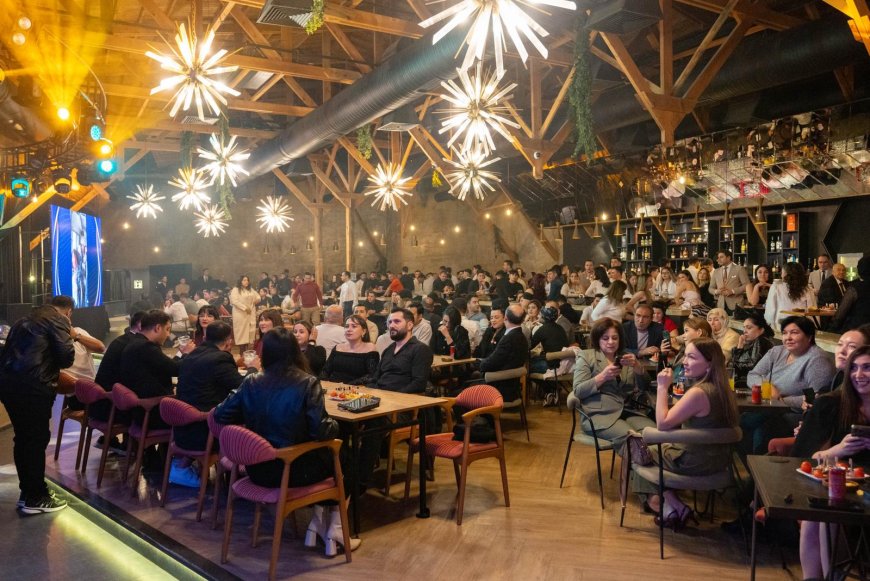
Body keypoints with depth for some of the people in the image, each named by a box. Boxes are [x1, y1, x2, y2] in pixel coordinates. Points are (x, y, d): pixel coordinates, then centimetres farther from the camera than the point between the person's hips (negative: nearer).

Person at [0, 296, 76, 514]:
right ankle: (35, 498, 8)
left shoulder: (27, 319, 24)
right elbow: (66, 358, -6)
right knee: (37, 439, 1)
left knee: (23, 438, 17)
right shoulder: (59, 320, -1)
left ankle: (28, 491, 28)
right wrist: (70, 338, 11)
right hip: (31, 386, -8)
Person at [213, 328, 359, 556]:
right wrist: (334, 425, 0)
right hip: (293, 470, -5)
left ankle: (317, 525, 26)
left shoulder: (251, 382, -5)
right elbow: (322, 432, -21)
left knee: (324, 457, 30)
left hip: (258, 469, 5)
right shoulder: (307, 384, -17)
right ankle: (333, 532, 24)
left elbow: (221, 415, 2)